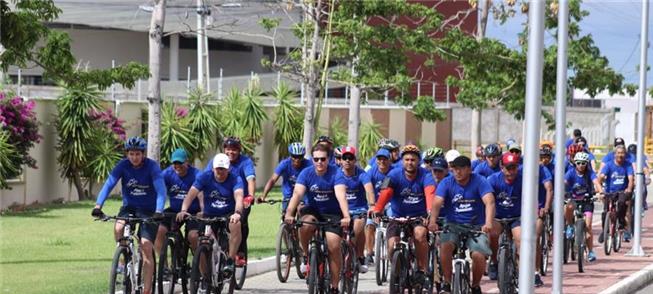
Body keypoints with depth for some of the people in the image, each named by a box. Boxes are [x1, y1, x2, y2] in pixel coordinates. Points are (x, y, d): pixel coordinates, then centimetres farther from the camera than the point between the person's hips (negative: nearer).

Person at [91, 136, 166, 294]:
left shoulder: (152, 166, -18)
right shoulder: (123, 166, -11)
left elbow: (160, 189, -28)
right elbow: (108, 184, -21)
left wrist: (159, 210, -45)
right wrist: (98, 205, -37)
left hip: (148, 210, -2)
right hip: (129, 207, 2)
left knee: (146, 247, -13)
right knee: (118, 228, -30)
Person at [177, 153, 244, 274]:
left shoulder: (235, 179, -12)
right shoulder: (204, 177, -9)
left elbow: (239, 197, -30)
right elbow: (191, 194, -21)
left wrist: (237, 213, -52)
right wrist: (183, 210, -40)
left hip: (228, 214, -2)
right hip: (209, 215, 2)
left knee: (236, 224, -35)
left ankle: (230, 261, -25)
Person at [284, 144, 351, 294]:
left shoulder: (335, 173, -16)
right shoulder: (306, 174, -11)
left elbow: (341, 196, -29)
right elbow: (297, 194, -25)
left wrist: (346, 217, -46)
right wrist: (289, 213, -42)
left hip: (332, 214, -1)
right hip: (312, 210, 1)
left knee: (334, 246, -16)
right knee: (305, 225, -33)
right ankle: (306, 256, -7)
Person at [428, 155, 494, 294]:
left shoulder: (480, 181, -8)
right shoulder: (446, 183, -3)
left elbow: (489, 202, -22)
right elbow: (437, 203, -16)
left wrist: (488, 223, -41)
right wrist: (432, 221, -37)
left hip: (476, 226, -1)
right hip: (453, 225, 1)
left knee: (478, 255, -24)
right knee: (445, 245, -30)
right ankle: (447, 283, -14)